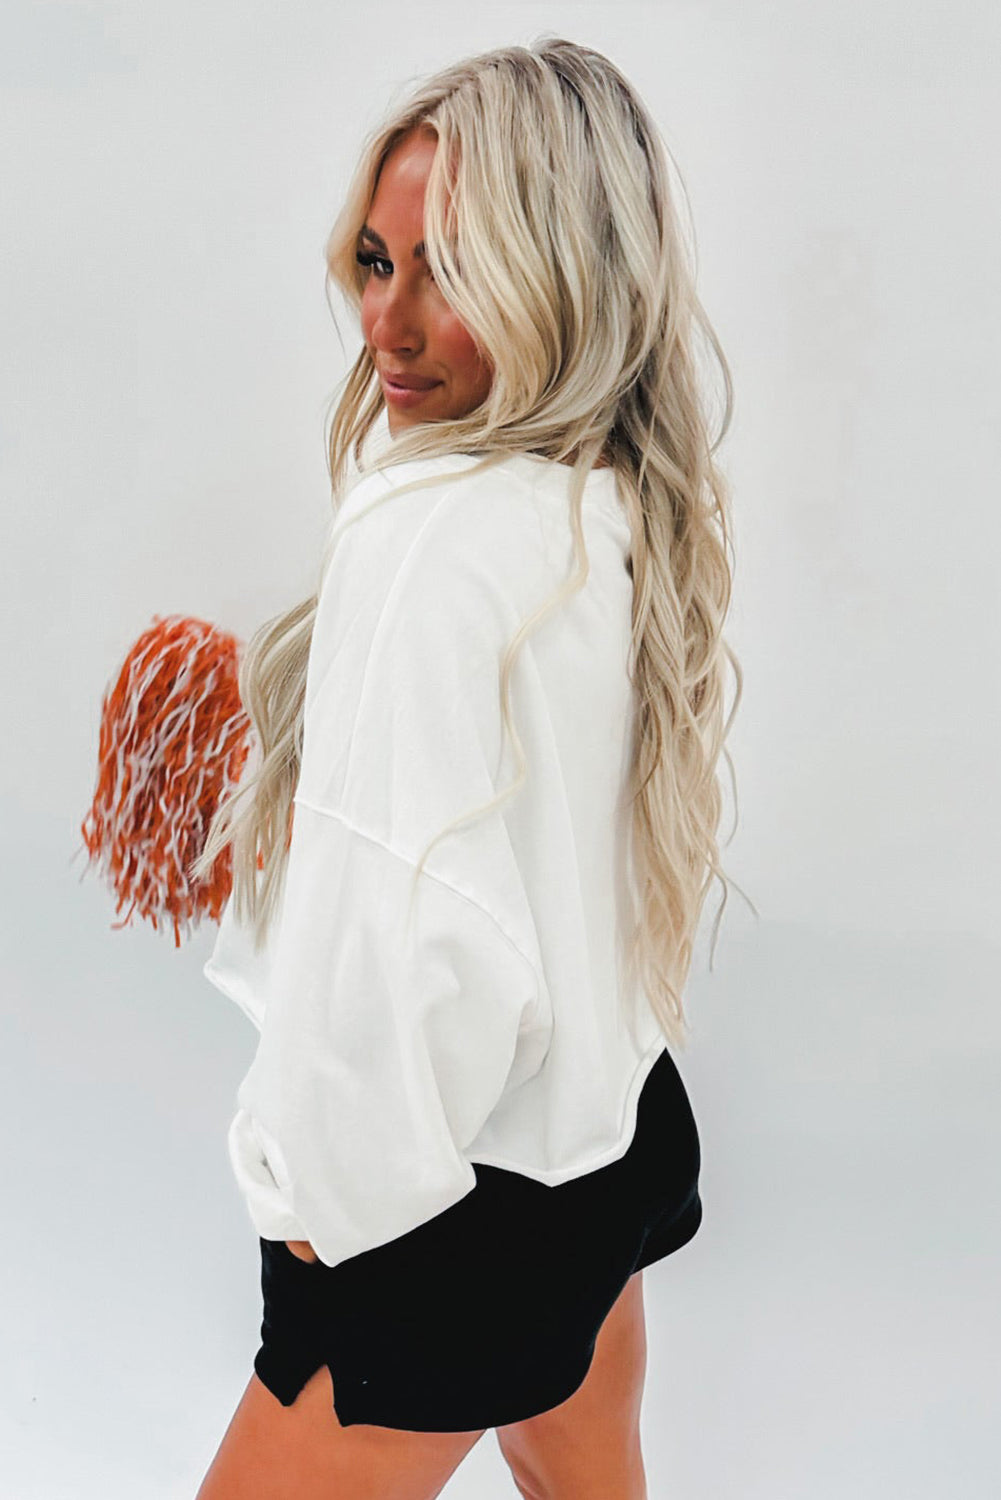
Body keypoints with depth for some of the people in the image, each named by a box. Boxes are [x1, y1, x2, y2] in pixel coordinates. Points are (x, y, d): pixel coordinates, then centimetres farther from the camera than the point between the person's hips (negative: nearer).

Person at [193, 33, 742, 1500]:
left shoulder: (435, 536, -27)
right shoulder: (631, 509, 1)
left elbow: (410, 945, -31)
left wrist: (337, 1193, -15)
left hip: (468, 1214, -9)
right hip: (618, 1131, 9)